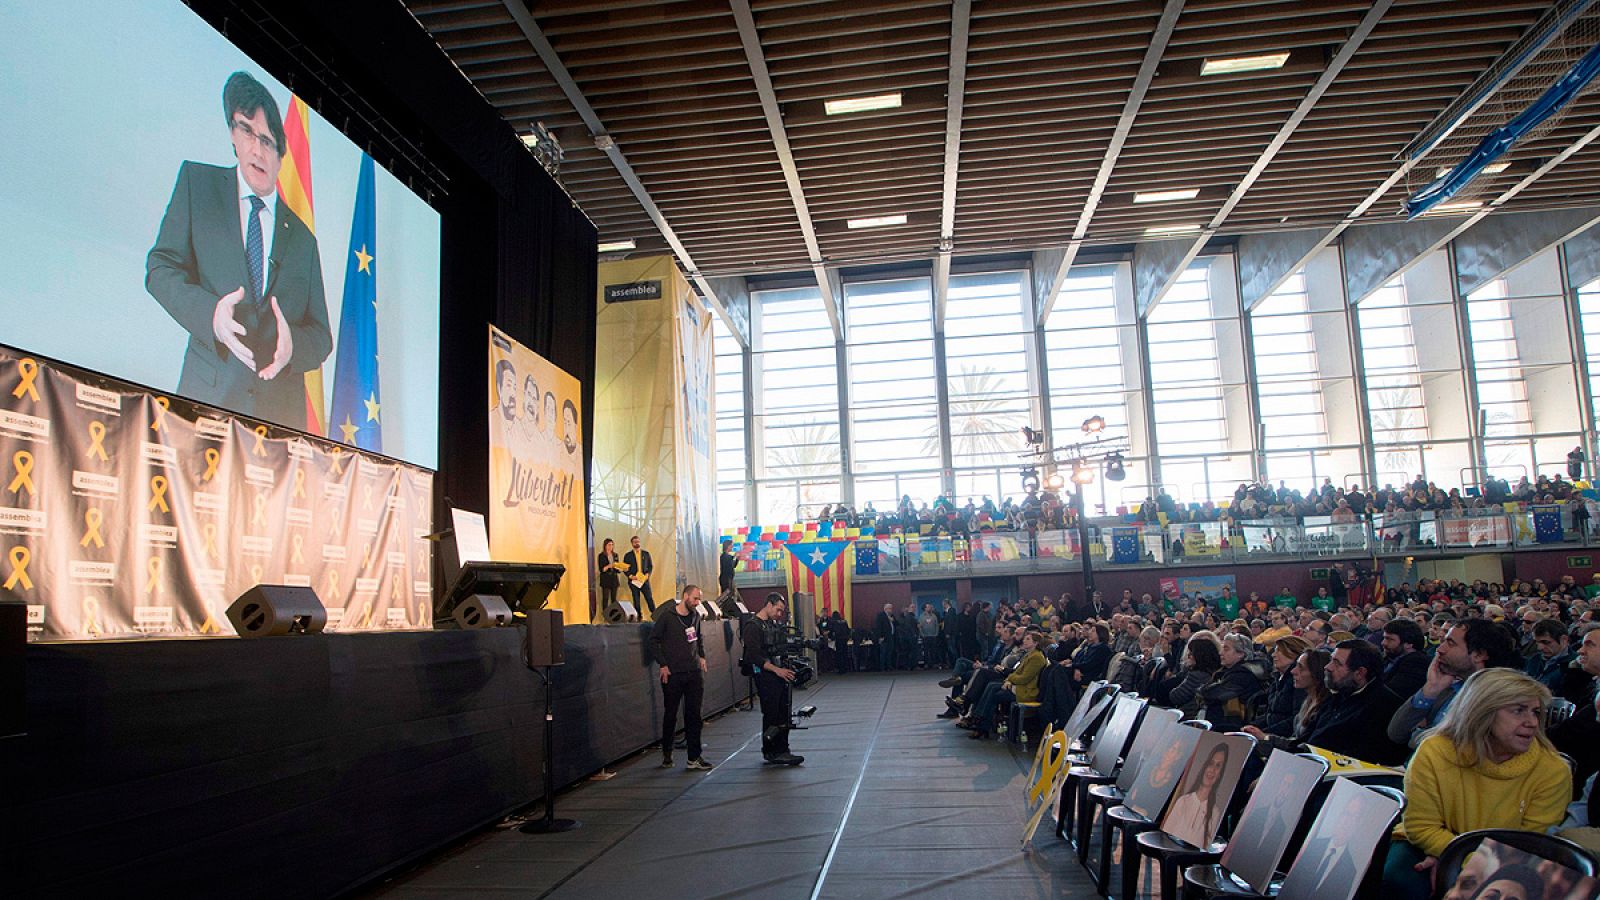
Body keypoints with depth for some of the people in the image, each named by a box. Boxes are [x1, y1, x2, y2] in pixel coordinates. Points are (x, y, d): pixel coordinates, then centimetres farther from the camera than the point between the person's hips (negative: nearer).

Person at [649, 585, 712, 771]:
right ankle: (666, 754, 24)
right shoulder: (666, 615, -8)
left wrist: (702, 656, 12)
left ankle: (694, 758, 7)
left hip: (695, 672, 4)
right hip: (673, 674, -4)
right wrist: (662, 664, -9)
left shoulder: (695, 615, 8)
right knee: (670, 715, 7)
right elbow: (654, 640, -5)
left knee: (694, 715, 3)